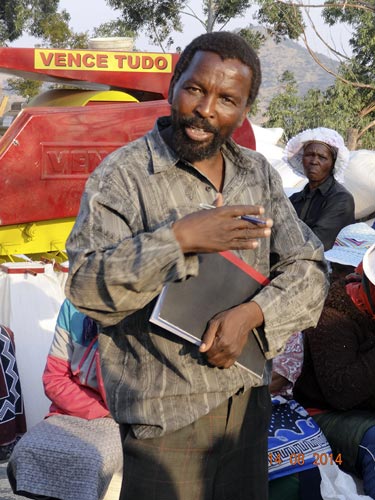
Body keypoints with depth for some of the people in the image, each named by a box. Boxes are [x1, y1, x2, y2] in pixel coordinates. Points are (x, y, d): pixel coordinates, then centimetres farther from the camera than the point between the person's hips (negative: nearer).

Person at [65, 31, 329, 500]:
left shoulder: (259, 174, 6)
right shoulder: (121, 175, -10)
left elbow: (308, 270, 4)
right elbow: (85, 288, -18)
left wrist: (250, 313, -14)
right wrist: (178, 239, -27)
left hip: (249, 402, 6)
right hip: (163, 414, -5)